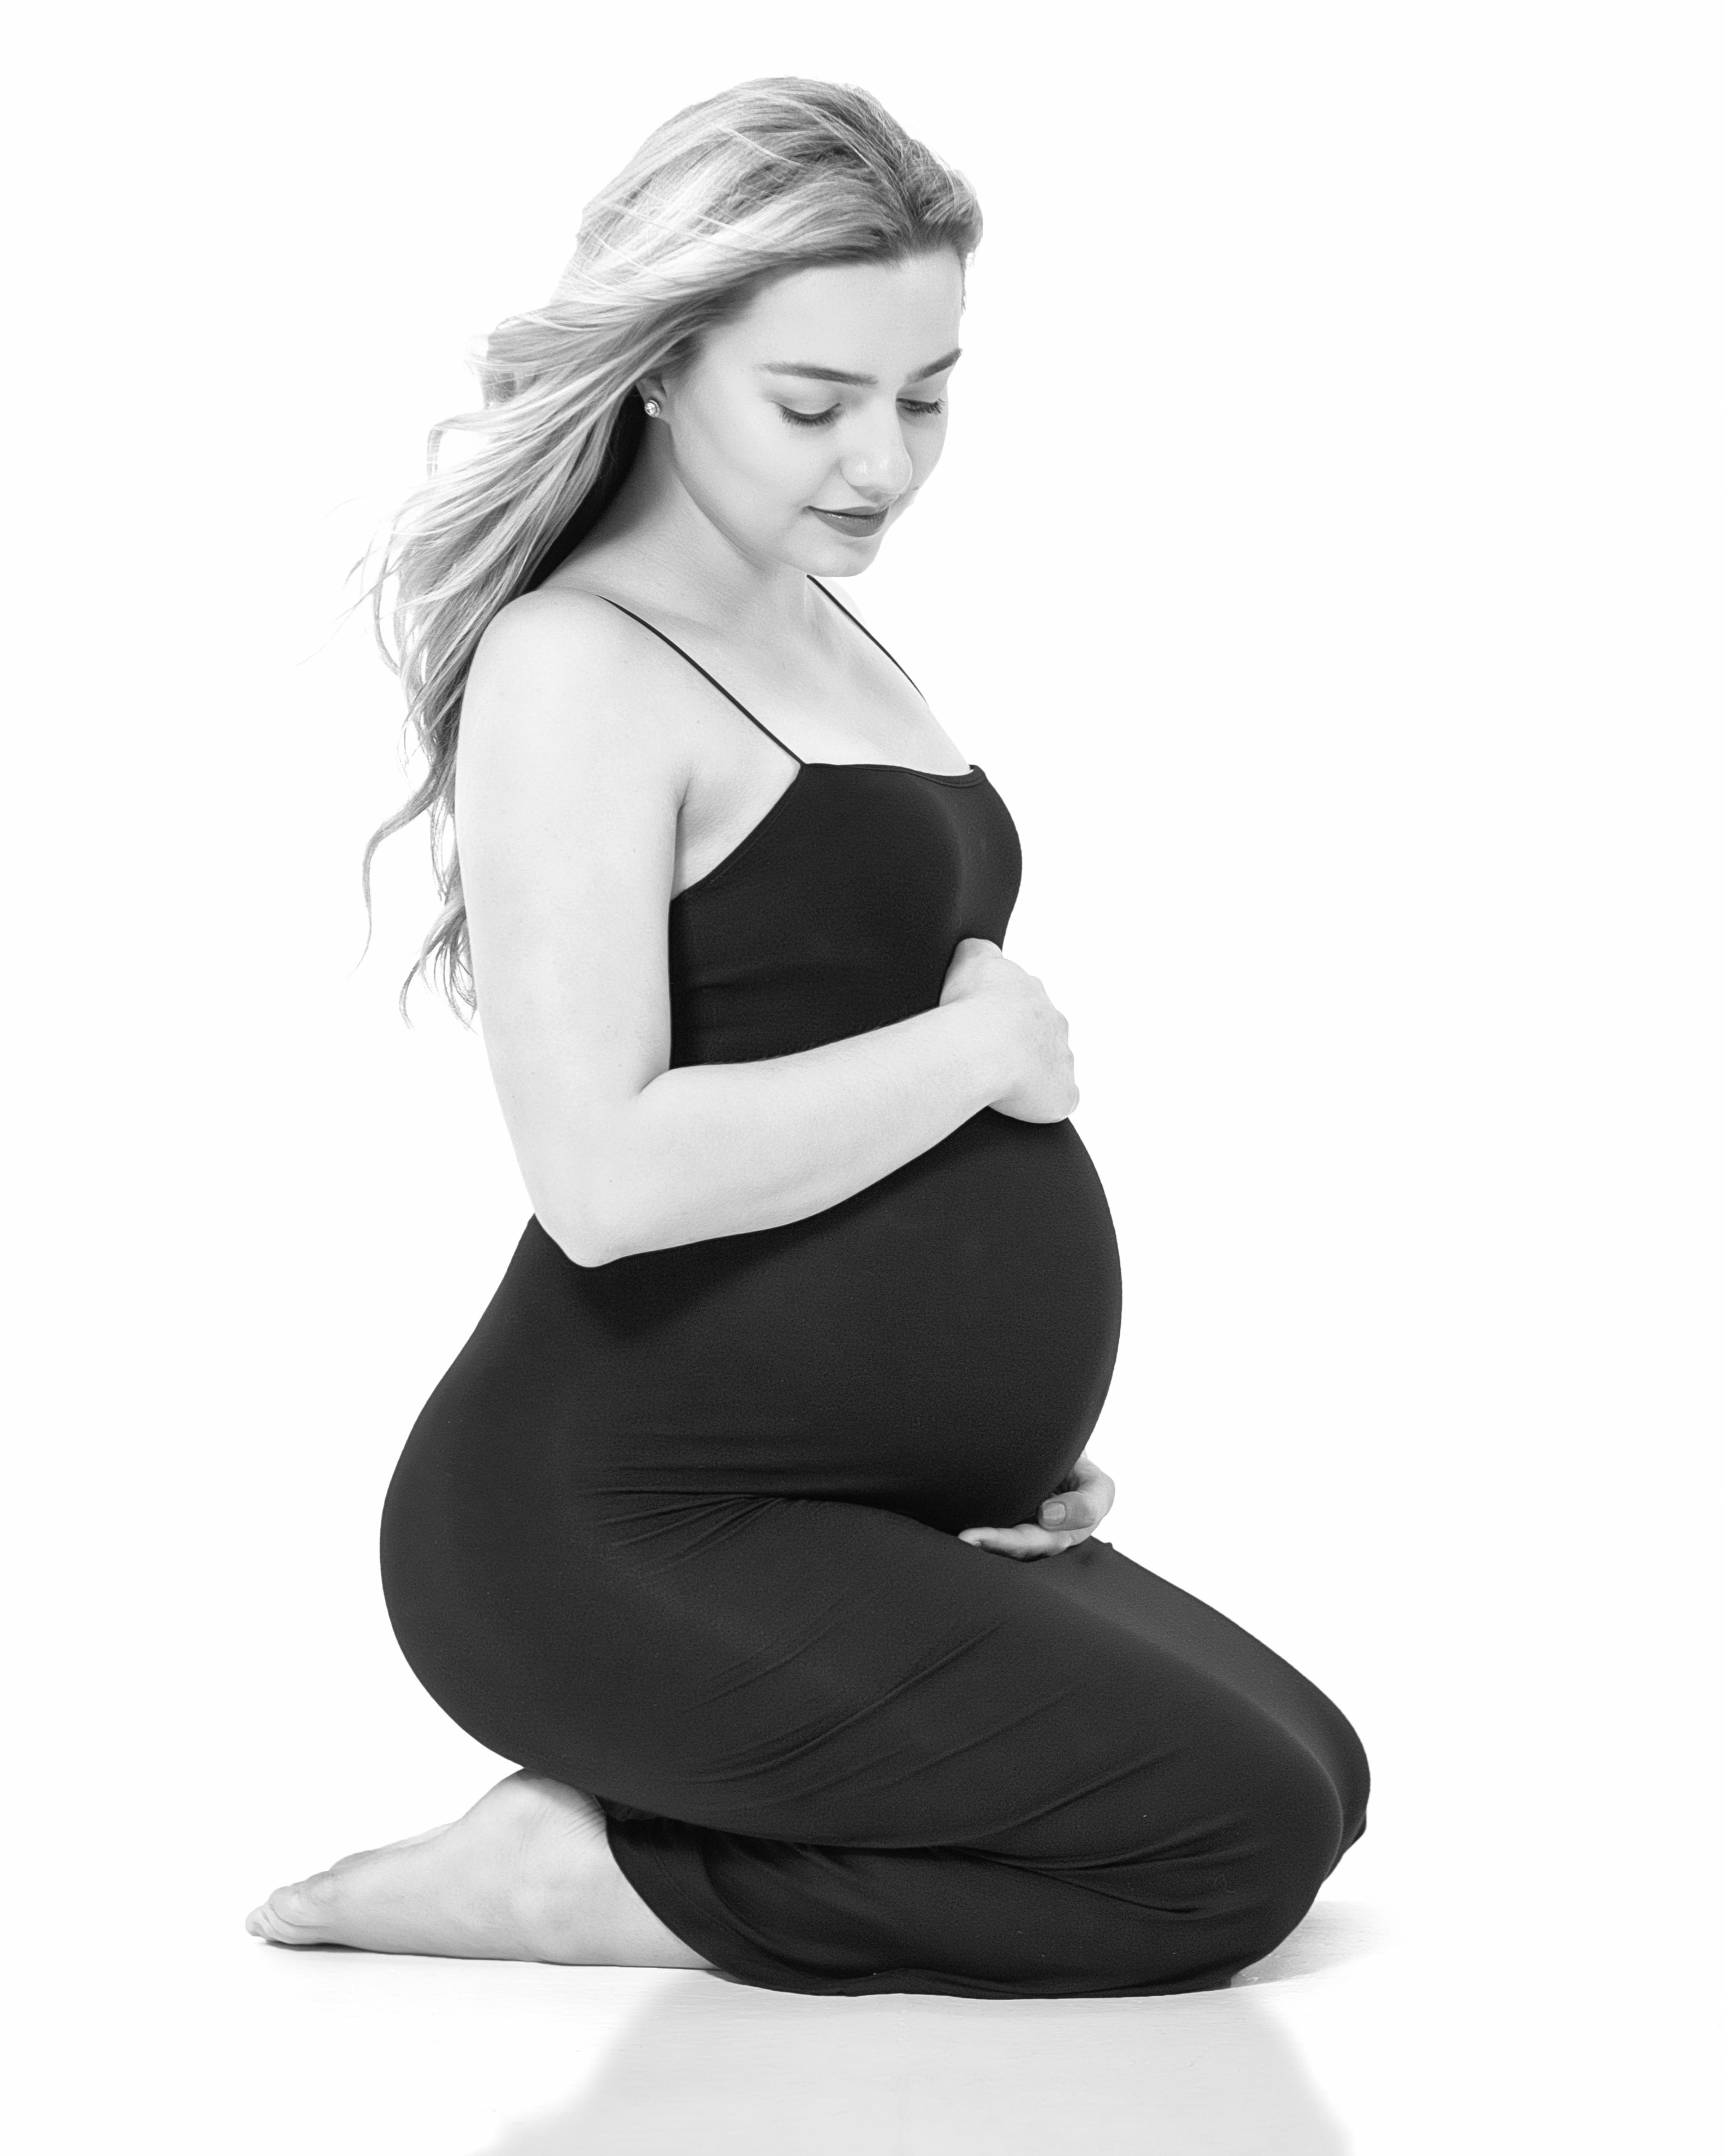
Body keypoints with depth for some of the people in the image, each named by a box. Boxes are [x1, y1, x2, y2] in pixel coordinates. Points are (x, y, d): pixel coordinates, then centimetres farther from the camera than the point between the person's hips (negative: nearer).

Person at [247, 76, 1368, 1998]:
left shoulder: (814, 625, 12)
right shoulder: (576, 667, -16)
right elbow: (608, 1175, -28)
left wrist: (1008, 1399, 10)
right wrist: (983, 1044, -16)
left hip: (882, 1502, 10)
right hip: (623, 1529, -10)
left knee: (1304, 1766, 13)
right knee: (1238, 1836, -11)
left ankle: (614, 1841, 8)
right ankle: (585, 1872, -3)